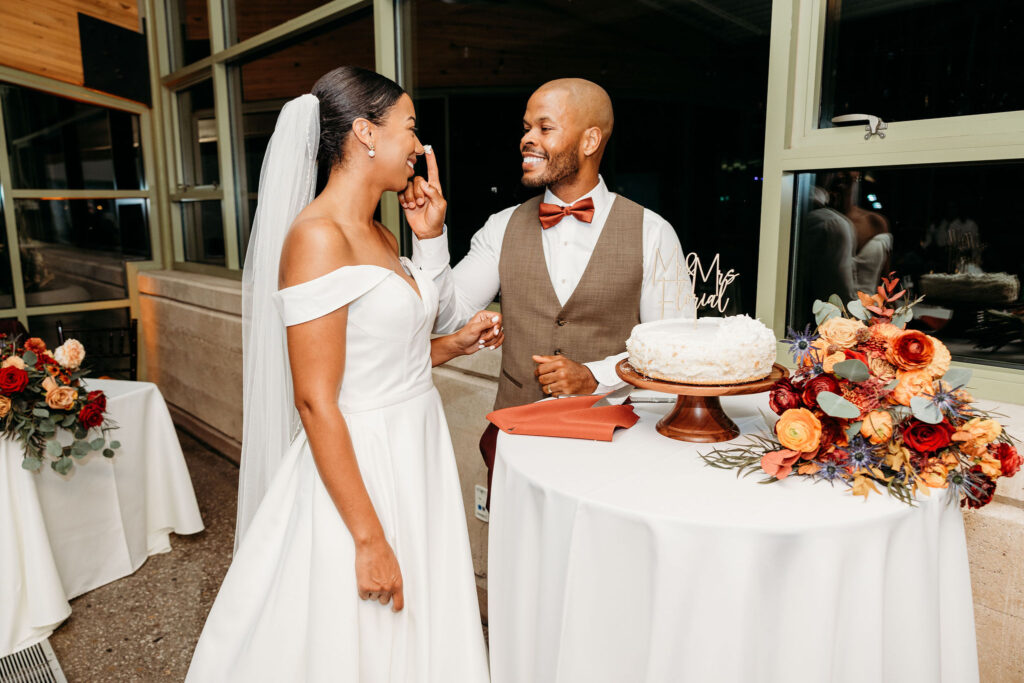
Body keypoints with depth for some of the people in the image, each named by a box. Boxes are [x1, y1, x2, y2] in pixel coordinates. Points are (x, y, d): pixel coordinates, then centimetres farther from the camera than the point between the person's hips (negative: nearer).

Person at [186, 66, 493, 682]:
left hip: (417, 451, 9)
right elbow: (315, 401, -21)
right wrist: (369, 539, -20)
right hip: (355, 465, -8)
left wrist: (454, 344, 4)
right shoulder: (317, 236, -18)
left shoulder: (384, 236, 9)